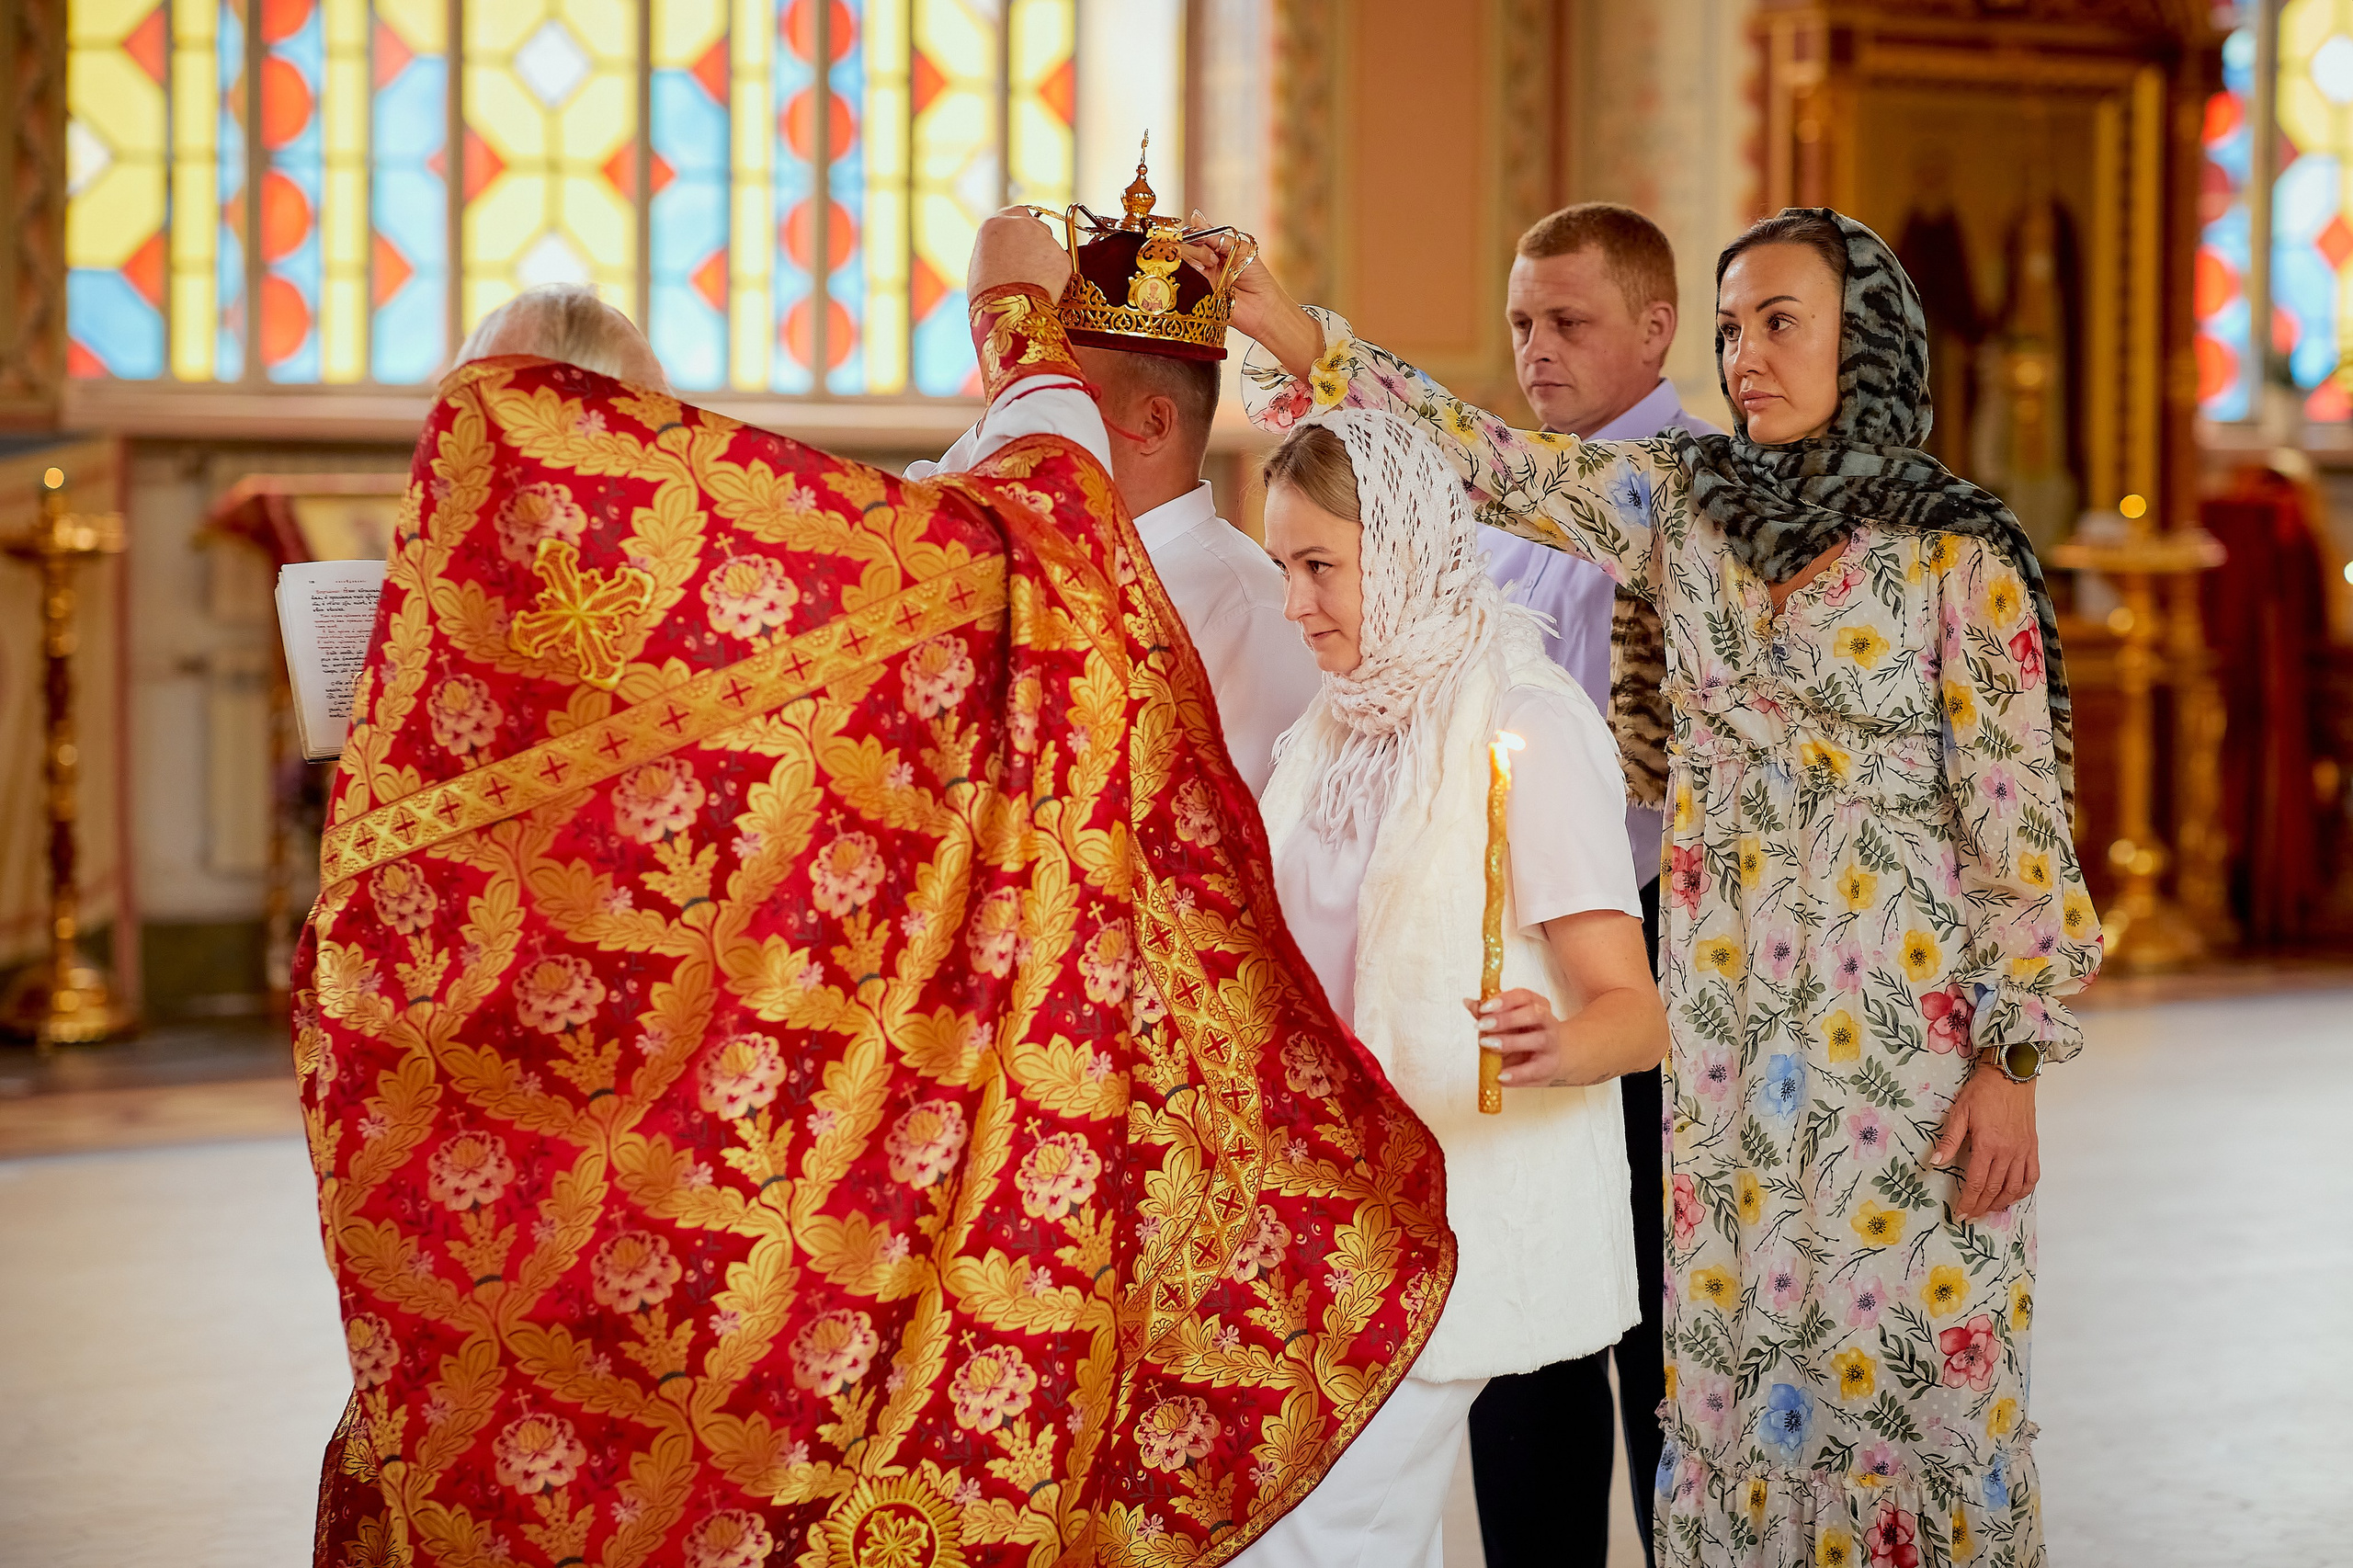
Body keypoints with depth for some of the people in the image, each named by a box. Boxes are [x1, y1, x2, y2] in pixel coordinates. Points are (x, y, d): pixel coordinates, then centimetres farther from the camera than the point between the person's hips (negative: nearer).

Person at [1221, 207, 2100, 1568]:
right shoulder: (1688, 507, 6)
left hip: (1906, 1029, -4)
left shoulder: (1956, 553, -7)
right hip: (1729, 1022, 4)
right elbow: (1496, 462, 0)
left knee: (1907, 1358, 1)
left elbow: (2018, 816, -7)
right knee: (1735, 1348, 9)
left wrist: (2011, 1058, -10)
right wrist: (1301, 342, -10)